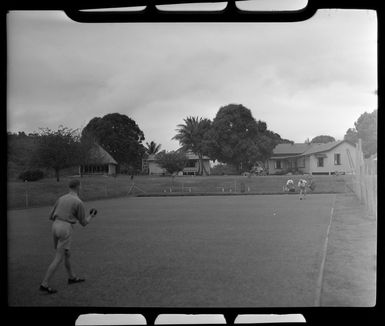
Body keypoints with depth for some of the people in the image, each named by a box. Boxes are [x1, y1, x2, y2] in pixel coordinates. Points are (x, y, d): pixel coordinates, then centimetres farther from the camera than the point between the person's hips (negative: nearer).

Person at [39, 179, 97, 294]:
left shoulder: (61, 199, 13)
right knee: (58, 259, -3)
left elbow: (51, 216, 17)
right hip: (65, 230, -8)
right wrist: (91, 216, 21)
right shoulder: (79, 202, -7)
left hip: (55, 227, 8)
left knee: (67, 253, 23)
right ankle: (44, 284, -5)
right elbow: (83, 223, 0)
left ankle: (72, 277, 35)